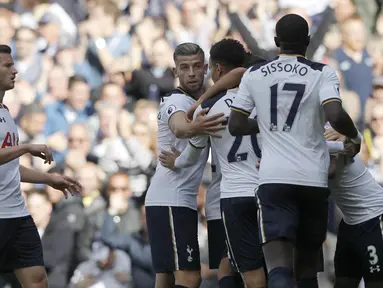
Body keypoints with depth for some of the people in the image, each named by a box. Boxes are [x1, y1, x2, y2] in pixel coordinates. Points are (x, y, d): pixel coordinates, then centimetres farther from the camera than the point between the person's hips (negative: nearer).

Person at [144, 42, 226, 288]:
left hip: (182, 202, 9)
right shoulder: (177, 102, -13)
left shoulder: (203, 103, 17)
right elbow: (178, 127, -36)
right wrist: (194, 127, -58)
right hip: (170, 201, -9)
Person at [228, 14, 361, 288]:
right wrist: (355, 135, 6)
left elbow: (236, 126, 10)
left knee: (279, 266, -13)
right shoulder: (322, 73, 1)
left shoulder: (255, 75, 7)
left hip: (274, 178, -1)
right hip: (314, 179, 1)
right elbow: (335, 115, -15)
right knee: (307, 264, 17)